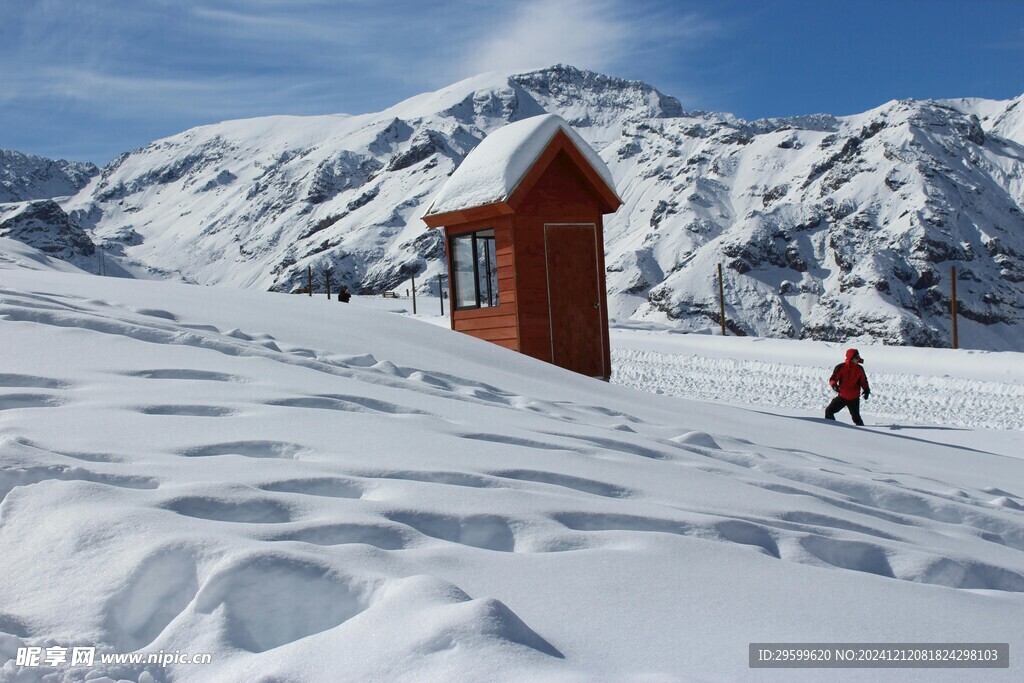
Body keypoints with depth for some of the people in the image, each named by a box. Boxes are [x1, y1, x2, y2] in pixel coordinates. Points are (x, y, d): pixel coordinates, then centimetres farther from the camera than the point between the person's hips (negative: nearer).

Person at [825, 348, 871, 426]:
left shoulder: (859, 369, 3)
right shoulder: (841, 367, -8)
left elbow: (863, 381, 16)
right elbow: (832, 379, -8)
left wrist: (866, 390, 1)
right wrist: (834, 385, -30)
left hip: (854, 399, 1)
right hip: (842, 396, -1)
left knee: (856, 417, 3)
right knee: (829, 411, -5)